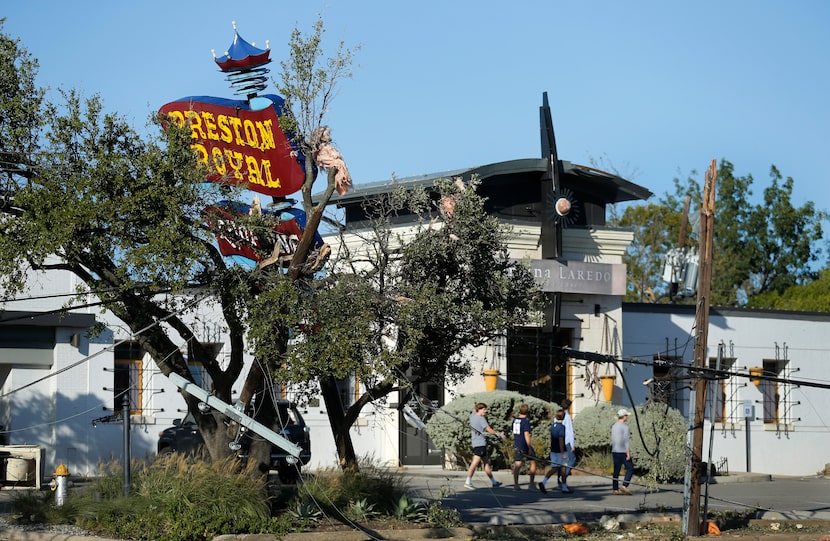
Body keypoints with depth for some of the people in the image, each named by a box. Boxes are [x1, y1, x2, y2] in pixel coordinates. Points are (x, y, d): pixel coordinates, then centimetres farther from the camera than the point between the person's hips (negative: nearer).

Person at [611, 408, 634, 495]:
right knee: (630, 468, 1)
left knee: (616, 471, 7)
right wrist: (628, 453, -16)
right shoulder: (625, 427, -11)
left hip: (615, 451, 7)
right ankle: (624, 486, -9)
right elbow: (626, 441, -16)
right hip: (623, 451, -7)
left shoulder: (614, 426, 13)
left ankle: (615, 489, 5)